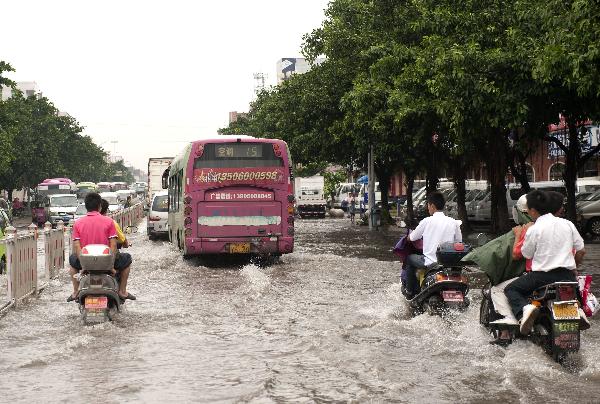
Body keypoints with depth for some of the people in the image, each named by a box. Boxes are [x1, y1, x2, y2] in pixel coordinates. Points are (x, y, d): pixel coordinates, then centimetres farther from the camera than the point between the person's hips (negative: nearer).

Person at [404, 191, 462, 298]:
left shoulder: (427, 221, -8)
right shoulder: (453, 222, -1)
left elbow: (411, 238, 3)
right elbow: (459, 242, 11)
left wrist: (409, 236, 28)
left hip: (430, 262, -4)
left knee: (410, 258, 23)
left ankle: (410, 292, 28)